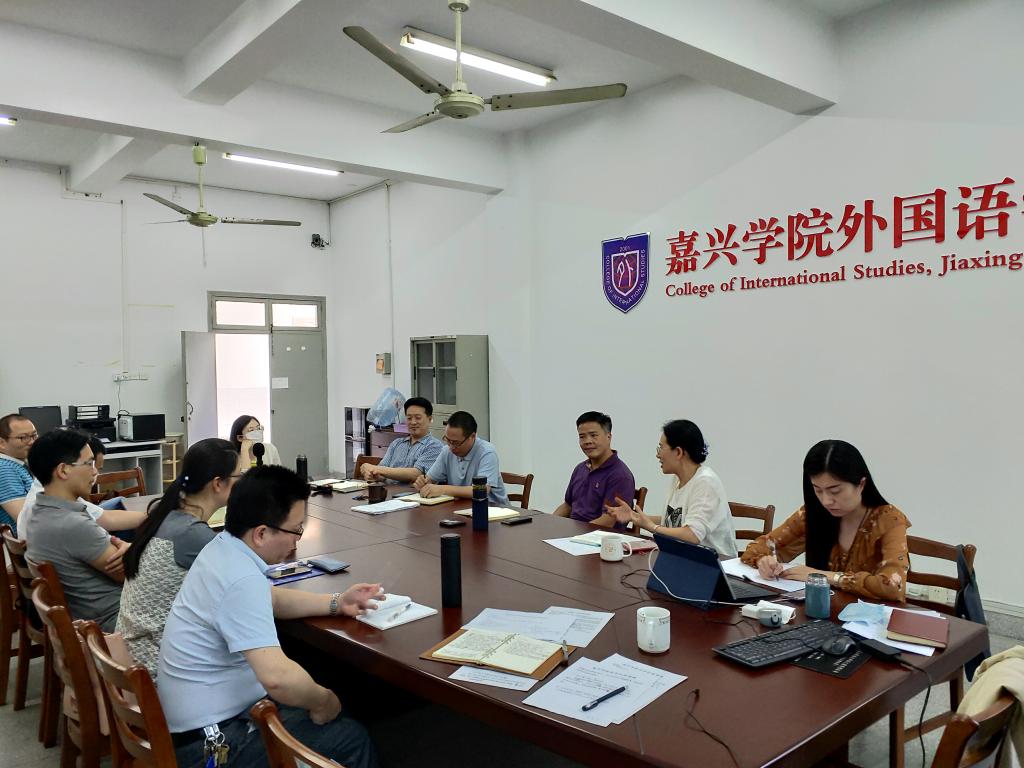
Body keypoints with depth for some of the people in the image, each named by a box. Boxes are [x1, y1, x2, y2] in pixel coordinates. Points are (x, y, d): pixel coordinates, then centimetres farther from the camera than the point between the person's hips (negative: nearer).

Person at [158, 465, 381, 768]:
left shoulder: (223, 547, 0)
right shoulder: (242, 580, -30)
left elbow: (270, 599, 19)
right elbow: (278, 677, -38)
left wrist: (337, 603, 9)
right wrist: (322, 702, -18)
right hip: (211, 742, -9)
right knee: (352, 739, 0)